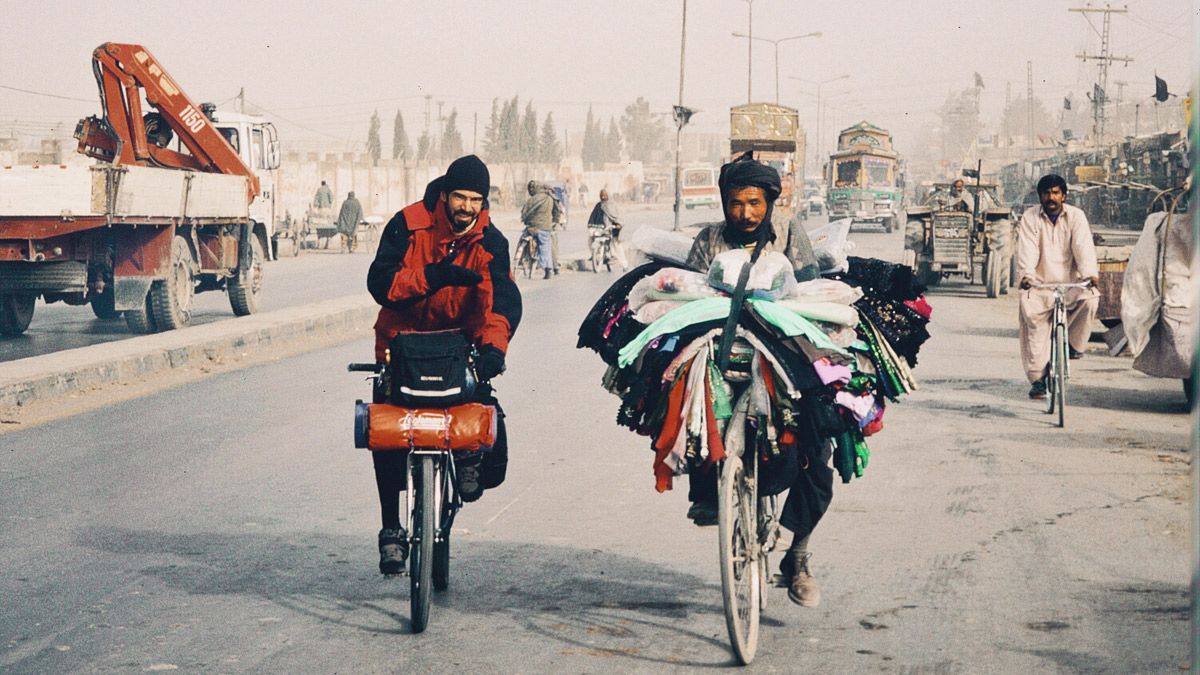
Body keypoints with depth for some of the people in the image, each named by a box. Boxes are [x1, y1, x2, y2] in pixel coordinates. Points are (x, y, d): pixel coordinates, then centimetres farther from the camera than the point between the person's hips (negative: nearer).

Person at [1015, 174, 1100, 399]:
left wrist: (1090, 273, -32)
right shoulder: (1030, 218, 1)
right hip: (1040, 284, 0)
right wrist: (1026, 275, -32)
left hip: (1070, 282, 0)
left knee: (1090, 298, -29)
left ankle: (1073, 344, -1)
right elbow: (1027, 249, -13)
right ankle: (1037, 378, -15)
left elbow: (1083, 245, -13)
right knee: (1030, 312, -23)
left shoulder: (1076, 216, 2)